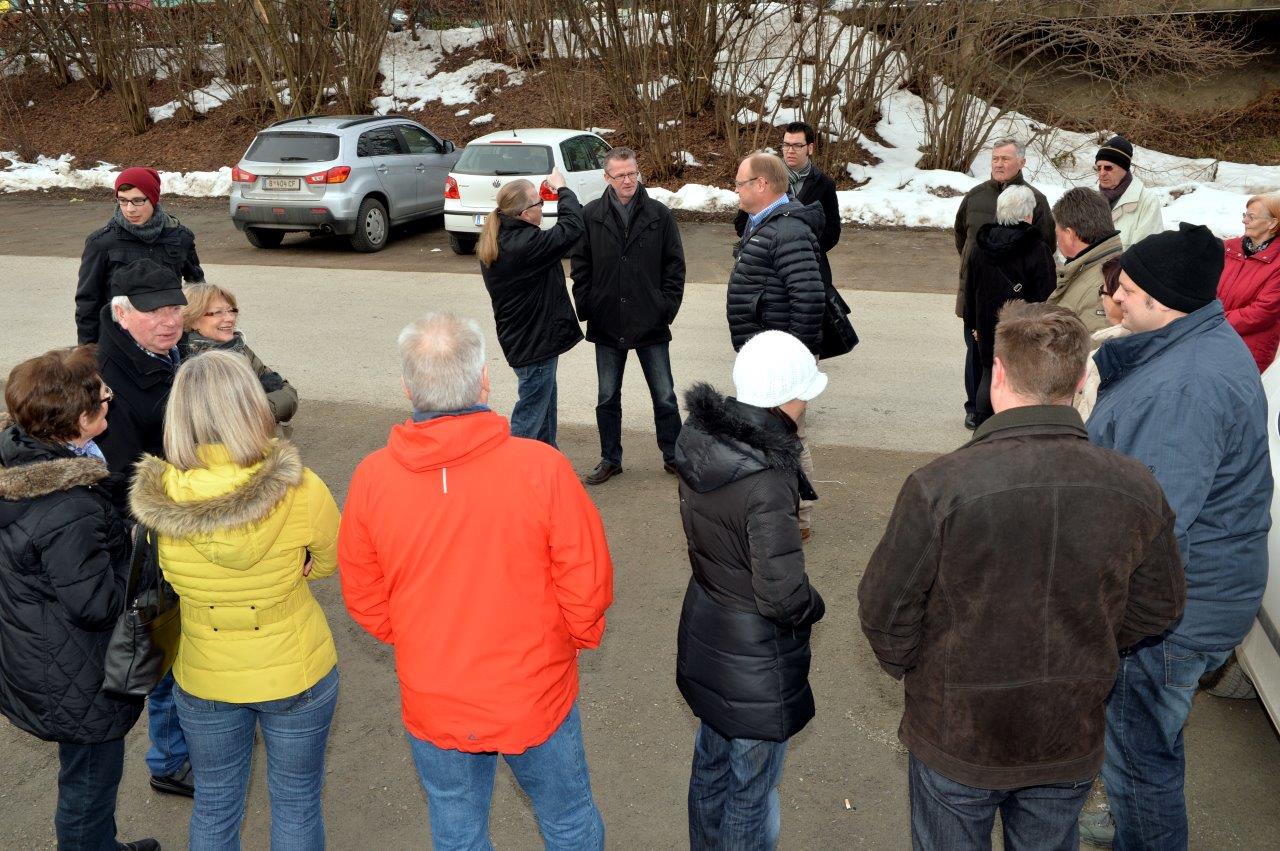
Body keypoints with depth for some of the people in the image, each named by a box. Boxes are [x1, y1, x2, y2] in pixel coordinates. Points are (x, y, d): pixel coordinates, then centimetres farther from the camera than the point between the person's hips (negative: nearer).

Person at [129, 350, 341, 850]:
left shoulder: (155, 498, -22)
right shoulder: (300, 492, -29)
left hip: (204, 677, 2)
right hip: (297, 673, -2)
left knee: (214, 805, 26)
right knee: (296, 803, 22)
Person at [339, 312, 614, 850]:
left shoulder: (372, 478, -15)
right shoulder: (541, 468, -23)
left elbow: (364, 599, -3)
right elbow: (587, 585, -15)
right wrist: (581, 636, 7)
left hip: (432, 704, 2)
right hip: (535, 698, -2)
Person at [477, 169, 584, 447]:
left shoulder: (494, 243, 4)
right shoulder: (525, 245, -26)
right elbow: (572, 228, -21)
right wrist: (562, 189, -10)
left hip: (517, 338, 10)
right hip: (535, 342, -10)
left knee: (545, 404, 23)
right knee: (529, 415, -1)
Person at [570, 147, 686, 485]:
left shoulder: (660, 215, -1)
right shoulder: (591, 215, 0)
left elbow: (675, 265, 3)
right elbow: (580, 267, 5)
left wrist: (668, 306, -5)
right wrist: (586, 308, -3)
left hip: (652, 325, -1)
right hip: (607, 324, 1)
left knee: (665, 396, 8)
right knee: (607, 399, 12)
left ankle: (673, 456, 24)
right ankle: (610, 460, 26)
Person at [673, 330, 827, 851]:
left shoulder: (700, 442, -8)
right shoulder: (767, 482, -32)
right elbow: (783, 596, -27)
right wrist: (814, 605, -8)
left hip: (703, 629, 8)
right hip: (755, 657, -8)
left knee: (710, 762, 28)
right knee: (752, 788, 14)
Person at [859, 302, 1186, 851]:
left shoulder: (938, 487, -28)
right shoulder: (1135, 489, -15)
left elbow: (885, 609, -17)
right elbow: (1159, 606, 1)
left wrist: (906, 668, 4)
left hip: (957, 737, -3)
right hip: (1071, 743, 3)